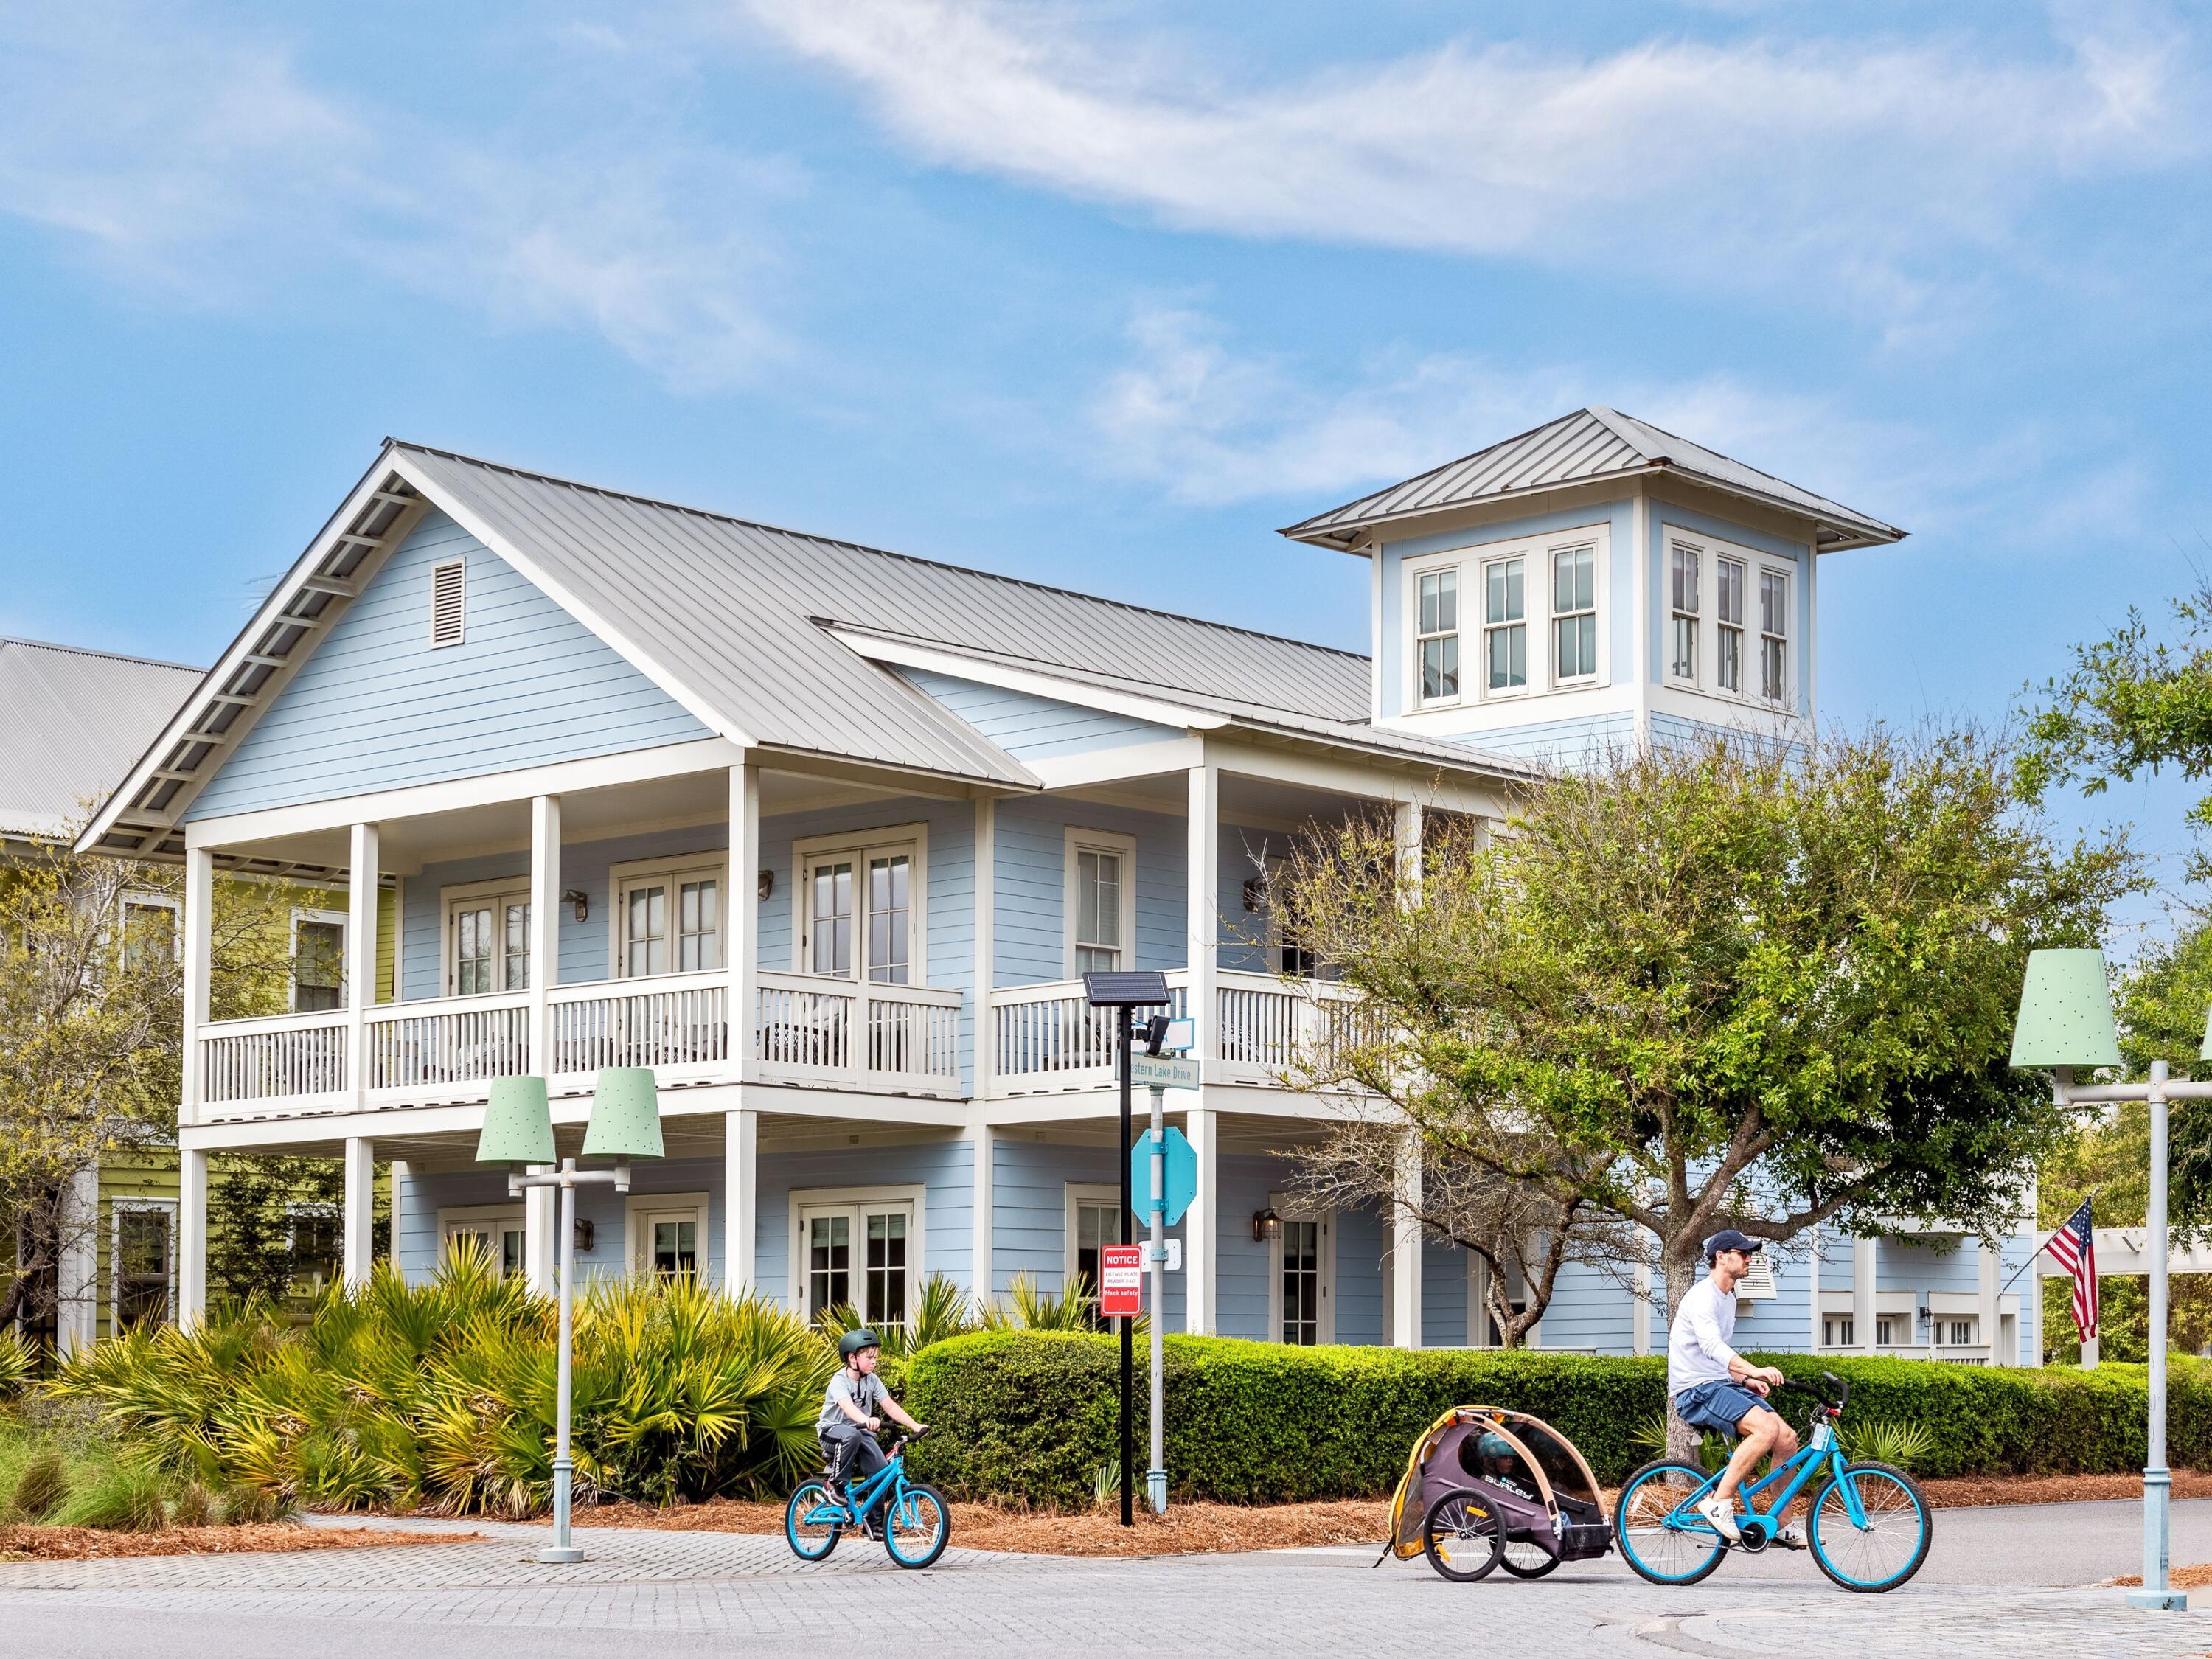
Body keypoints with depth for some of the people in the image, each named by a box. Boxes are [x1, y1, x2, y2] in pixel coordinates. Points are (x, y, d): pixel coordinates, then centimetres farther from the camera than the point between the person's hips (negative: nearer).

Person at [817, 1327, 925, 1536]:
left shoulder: (872, 1380, -2)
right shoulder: (840, 1381, -21)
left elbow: (890, 1406, -6)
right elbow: (848, 1406, -40)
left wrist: (915, 1426, -18)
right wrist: (867, 1420, -60)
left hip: (861, 1431, 6)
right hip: (832, 1431, -6)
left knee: (881, 1469, -15)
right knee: (852, 1436, -40)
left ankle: (873, 1523, -2)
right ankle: (838, 1483, -22)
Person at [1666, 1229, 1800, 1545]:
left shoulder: (1729, 1298, 19)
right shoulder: (1703, 1296, -14)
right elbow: (1711, 1345, -33)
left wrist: (1746, 1380, 11)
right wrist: (1754, 1370, -46)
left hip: (1722, 1385, 9)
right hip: (1696, 1391, -9)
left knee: (1787, 1438, -3)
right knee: (1766, 1428, -28)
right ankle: (1719, 1502, -21)